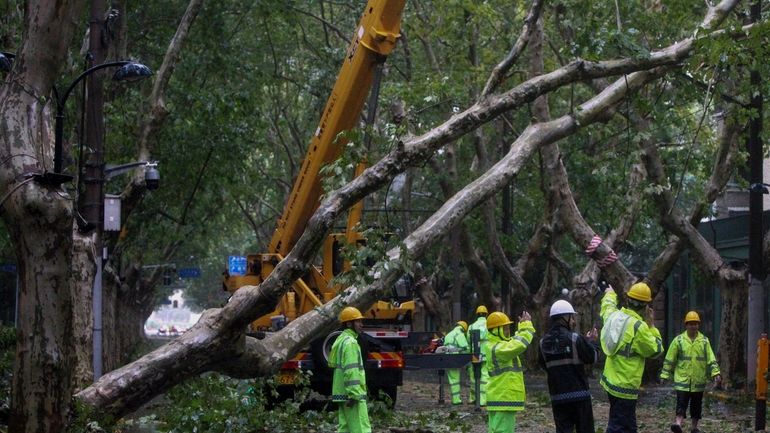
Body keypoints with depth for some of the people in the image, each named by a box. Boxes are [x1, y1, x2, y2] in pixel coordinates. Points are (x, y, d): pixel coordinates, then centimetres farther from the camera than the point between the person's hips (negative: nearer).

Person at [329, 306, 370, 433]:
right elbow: (351, 371, -22)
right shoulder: (350, 342, -14)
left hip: (342, 393, 10)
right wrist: (354, 394, -25)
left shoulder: (341, 339, 18)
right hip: (352, 394, -10)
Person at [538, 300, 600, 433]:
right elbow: (592, 357, -5)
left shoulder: (544, 342, 1)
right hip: (579, 394, -3)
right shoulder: (575, 339, -12)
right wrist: (592, 341, 12)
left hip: (557, 396, 3)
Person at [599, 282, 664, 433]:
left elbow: (607, 306, 29)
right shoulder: (639, 327, -19)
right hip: (625, 386, -9)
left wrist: (610, 294, 49)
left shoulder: (614, 316, 3)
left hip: (610, 380, 9)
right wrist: (651, 326, -1)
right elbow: (656, 351, -7)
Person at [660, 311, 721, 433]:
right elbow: (669, 359, 2)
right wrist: (665, 375, -1)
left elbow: (711, 359, 2)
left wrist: (716, 373, -10)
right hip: (682, 380, -2)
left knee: (696, 405, 11)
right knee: (681, 404, -13)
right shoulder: (678, 340, -1)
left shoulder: (704, 341, 4)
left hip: (698, 381, 2)